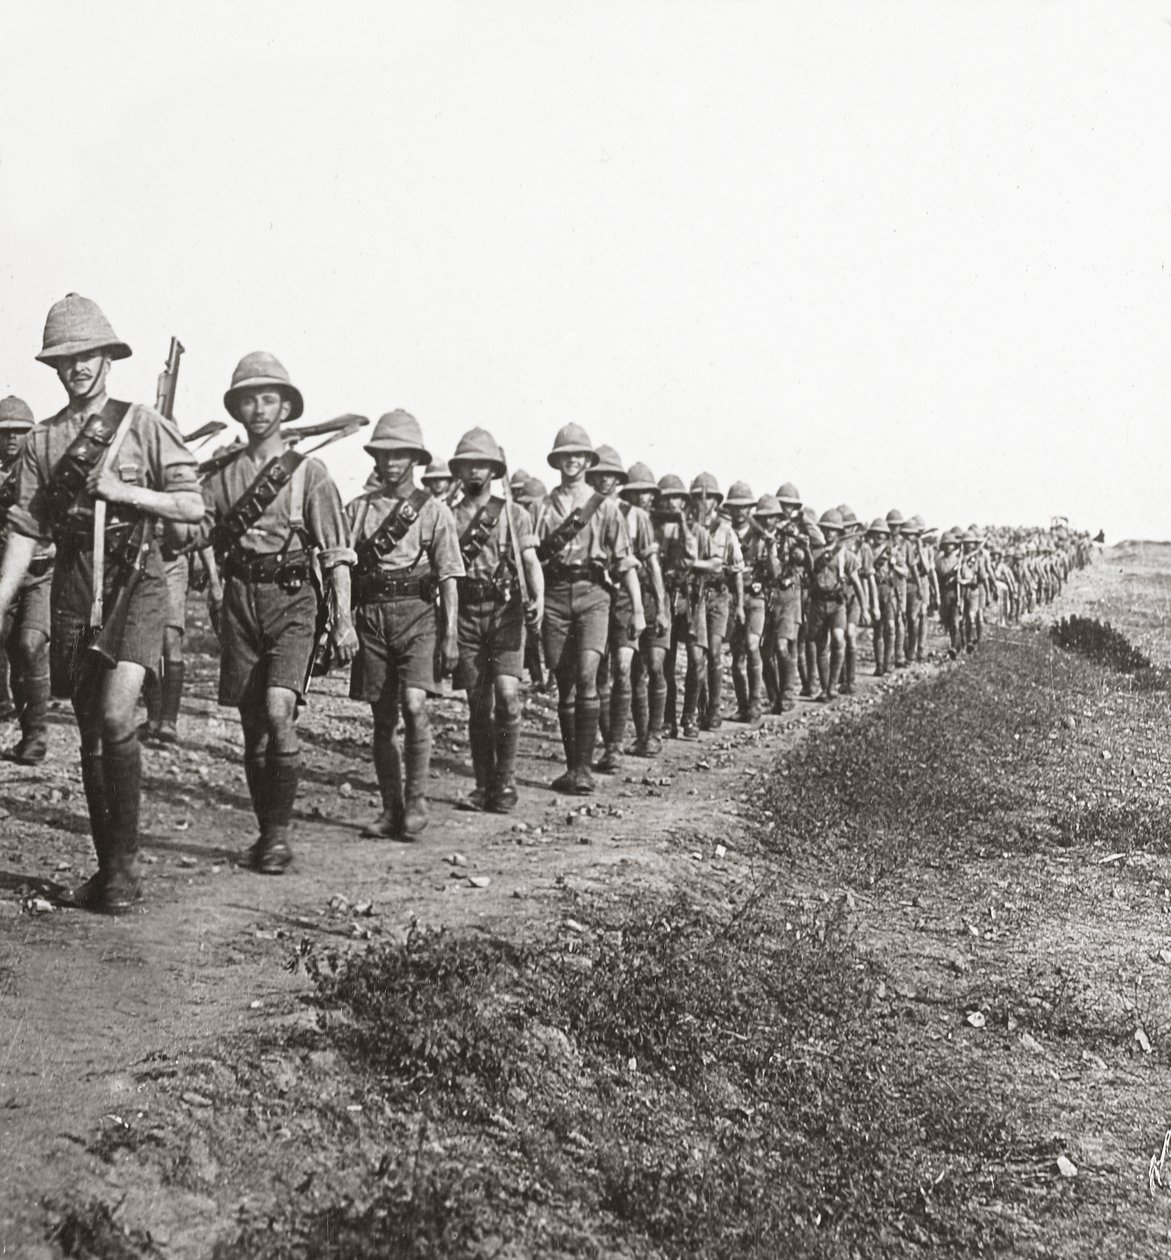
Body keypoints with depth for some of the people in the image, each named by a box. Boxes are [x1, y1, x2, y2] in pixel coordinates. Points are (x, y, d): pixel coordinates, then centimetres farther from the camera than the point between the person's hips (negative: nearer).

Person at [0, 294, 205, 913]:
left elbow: (192, 506, -1)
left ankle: (125, 860, -7)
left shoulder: (142, 422, 2)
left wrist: (122, 491, -11)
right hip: (74, 583, 4)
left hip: (134, 579, -4)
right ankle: (109, 867, 17)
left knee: (115, 716, -19)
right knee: (90, 731, 7)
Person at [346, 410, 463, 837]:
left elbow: (448, 577, 1)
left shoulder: (433, 510, 4)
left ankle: (417, 801, -3)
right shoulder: (358, 509, 11)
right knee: (383, 718, 6)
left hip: (417, 613, -3)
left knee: (413, 706, -18)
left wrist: (451, 635, -5)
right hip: (371, 614, 3)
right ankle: (392, 810, 15)